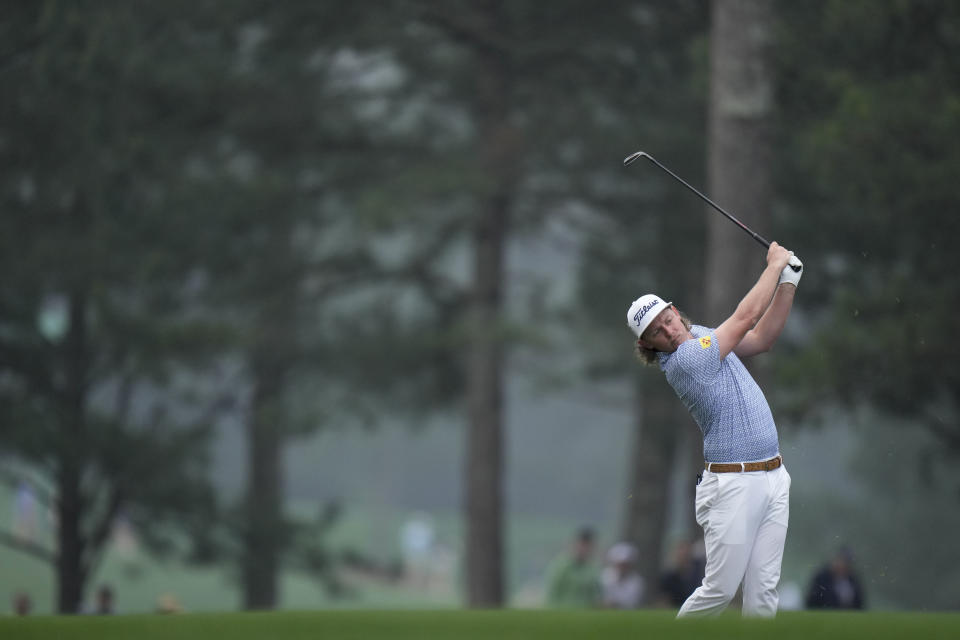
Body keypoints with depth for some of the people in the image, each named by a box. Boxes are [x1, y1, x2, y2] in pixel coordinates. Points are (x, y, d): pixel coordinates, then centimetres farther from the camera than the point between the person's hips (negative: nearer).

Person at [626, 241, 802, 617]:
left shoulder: (703, 337, 12)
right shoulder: (683, 360, -16)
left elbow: (762, 338, 17)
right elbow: (745, 317, -12)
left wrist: (789, 282, 6)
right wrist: (775, 264, -1)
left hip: (774, 476, 8)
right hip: (733, 484, -8)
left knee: (763, 592, 2)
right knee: (720, 590, -6)